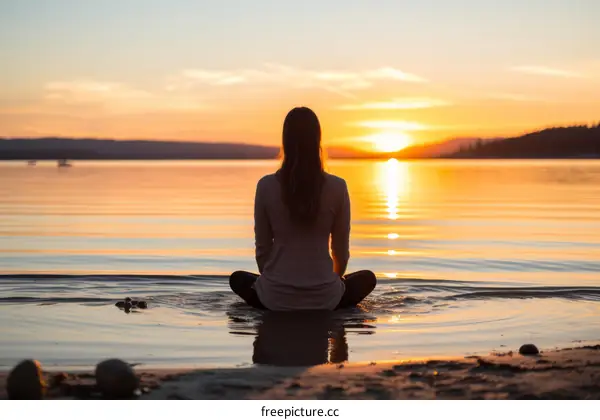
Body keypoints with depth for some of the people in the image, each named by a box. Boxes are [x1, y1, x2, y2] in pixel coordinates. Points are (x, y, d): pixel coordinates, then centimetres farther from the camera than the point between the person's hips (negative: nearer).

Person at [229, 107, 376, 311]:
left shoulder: (266, 185, -7)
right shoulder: (337, 187, -8)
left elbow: (262, 248, 1)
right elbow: (341, 250, 2)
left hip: (277, 297, 0)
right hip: (324, 298, 0)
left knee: (238, 279, 34)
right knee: (367, 278, 31)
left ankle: (276, 310, 17)